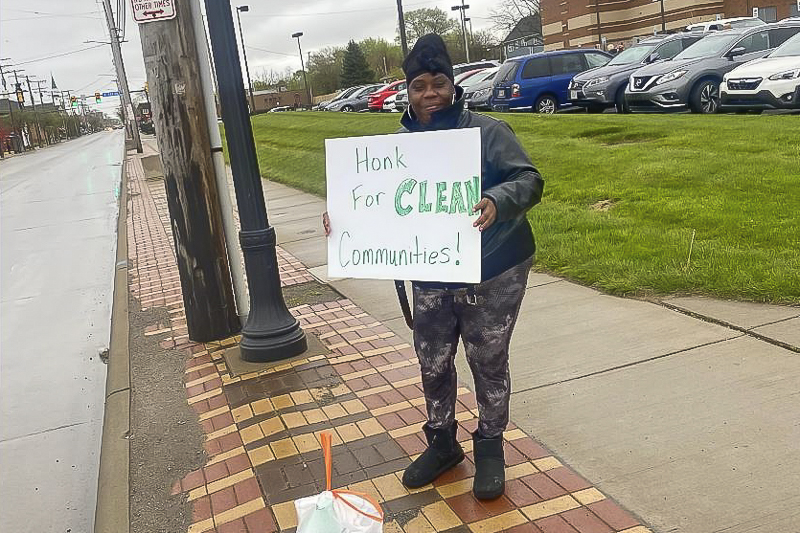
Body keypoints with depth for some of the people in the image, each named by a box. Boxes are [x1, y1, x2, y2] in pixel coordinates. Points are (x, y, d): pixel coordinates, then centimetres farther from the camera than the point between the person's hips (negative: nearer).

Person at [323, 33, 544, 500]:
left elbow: (529, 180, -17)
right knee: (434, 365, 15)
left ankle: (490, 448, 32)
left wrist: (498, 201, -39)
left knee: (489, 364, 11)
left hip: (493, 276, -4)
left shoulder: (488, 131, -9)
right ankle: (442, 443, 38)